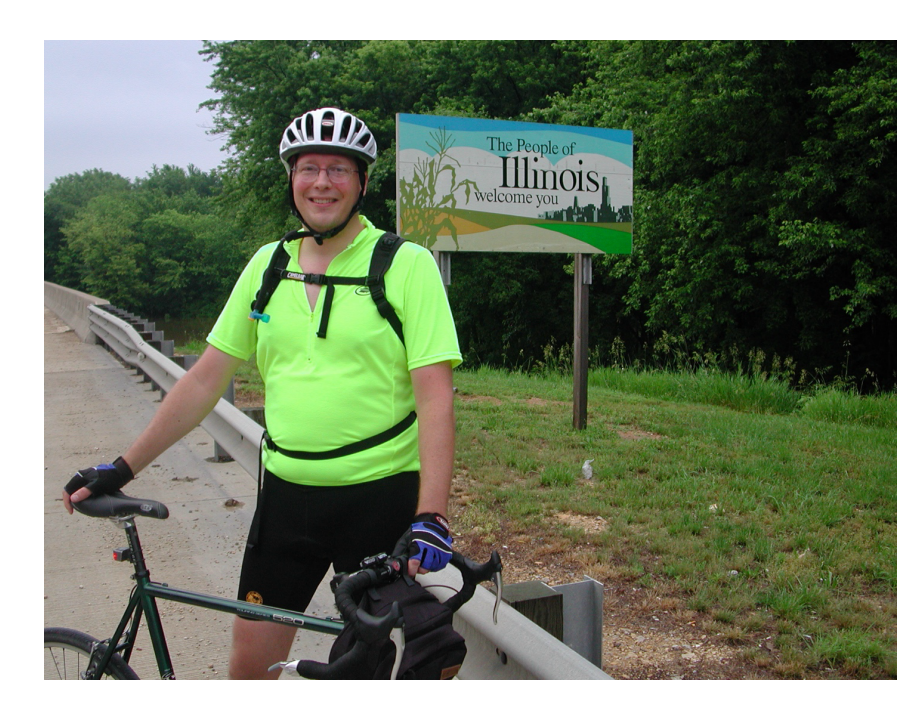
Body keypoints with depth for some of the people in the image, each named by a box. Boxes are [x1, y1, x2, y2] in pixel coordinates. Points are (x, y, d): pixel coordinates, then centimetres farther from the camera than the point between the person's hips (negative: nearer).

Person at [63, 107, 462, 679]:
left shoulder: (408, 265, -7)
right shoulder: (267, 265, 7)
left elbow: (435, 399, -14)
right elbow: (206, 379, 10)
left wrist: (431, 516, -25)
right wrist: (123, 468, 9)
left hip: (381, 498, -4)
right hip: (287, 496, 4)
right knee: (250, 661, 9)